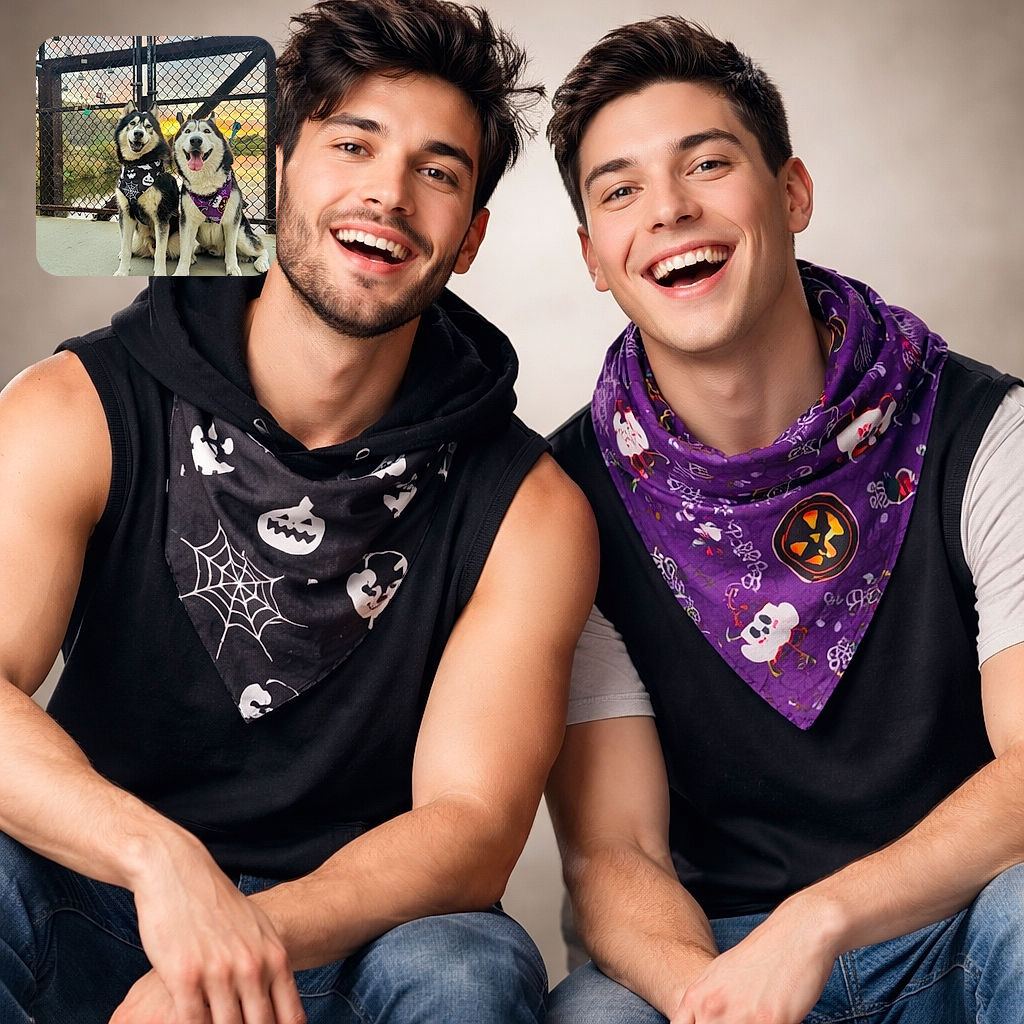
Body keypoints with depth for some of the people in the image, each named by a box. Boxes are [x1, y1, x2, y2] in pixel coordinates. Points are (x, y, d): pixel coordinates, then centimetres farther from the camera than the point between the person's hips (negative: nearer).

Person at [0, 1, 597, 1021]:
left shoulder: (526, 510, -5)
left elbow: (473, 827, -14)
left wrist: (254, 934, -33)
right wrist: (158, 857, -39)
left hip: (341, 938, 1)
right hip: (92, 921, 0)